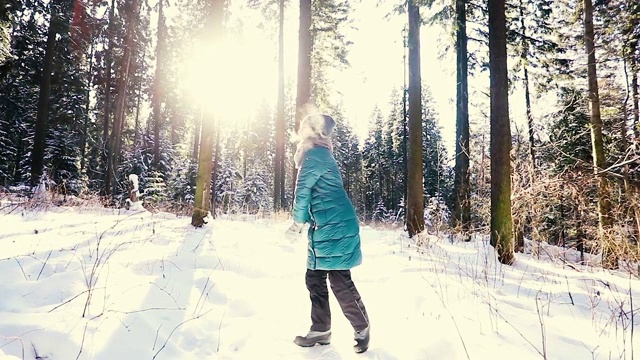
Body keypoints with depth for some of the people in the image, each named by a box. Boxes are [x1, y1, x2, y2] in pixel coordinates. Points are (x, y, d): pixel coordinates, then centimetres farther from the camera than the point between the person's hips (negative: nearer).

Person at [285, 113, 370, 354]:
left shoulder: (314, 155, -11)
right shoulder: (321, 154, 19)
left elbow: (303, 192, -9)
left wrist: (297, 223, 5)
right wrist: (302, 223, 17)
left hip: (334, 228, -10)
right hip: (327, 228, 10)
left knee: (340, 281, -2)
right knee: (315, 279, 11)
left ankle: (362, 328, 16)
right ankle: (320, 330, 20)